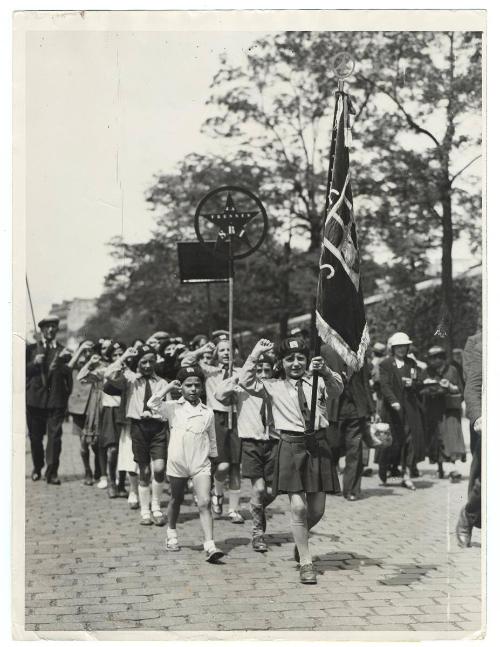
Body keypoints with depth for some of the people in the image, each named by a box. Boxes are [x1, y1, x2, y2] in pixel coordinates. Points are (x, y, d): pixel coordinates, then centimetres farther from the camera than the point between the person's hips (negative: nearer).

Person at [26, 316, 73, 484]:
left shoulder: (63, 351, 7)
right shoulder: (31, 349, 9)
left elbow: (69, 375, 5)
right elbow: (25, 370, 5)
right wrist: (34, 364, -10)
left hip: (56, 399, -1)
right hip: (35, 398, 1)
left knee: (55, 435, -8)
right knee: (35, 436, 9)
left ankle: (52, 473, -6)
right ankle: (37, 469, 26)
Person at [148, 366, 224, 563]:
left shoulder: (207, 412, 5)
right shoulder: (173, 408, -1)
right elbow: (152, 403, -18)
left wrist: (213, 458, 16)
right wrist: (169, 386, -11)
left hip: (200, 464, 0)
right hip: (177, 462, 0)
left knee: (204, 503, -12)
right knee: (176, 500, 17)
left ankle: (210, 546, -18)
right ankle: (172, 534, 40)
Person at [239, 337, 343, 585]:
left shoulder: (317, 382, 7)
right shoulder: (274, 387, 6)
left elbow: (337, 389, -12)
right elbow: (247, 382, -6)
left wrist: (325, 371, -31)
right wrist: (256, 353, -7)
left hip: (318, 446, 2)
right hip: (291, 447, -2)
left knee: (317, 510, 8)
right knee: (298, 507, -7)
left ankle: (300, 538, 40)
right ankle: (306, 563, 6)